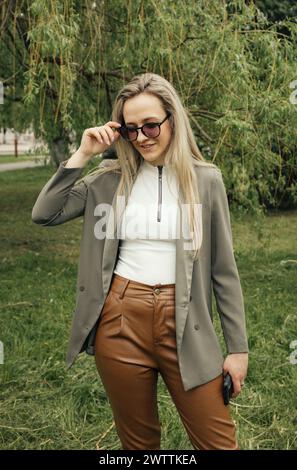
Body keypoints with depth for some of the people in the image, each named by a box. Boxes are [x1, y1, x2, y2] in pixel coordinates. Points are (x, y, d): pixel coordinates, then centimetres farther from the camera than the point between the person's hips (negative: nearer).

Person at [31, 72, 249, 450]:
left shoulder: (205, 179, 0)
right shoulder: (110, 180, 5)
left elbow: (223, 268, 2)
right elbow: (44, 214, -2)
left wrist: (238, 346, 2)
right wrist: (83, 154, -5)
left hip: (184, 325, -1)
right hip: (121, 320, 2)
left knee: (218, 441, 4)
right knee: (138, 440, 16)